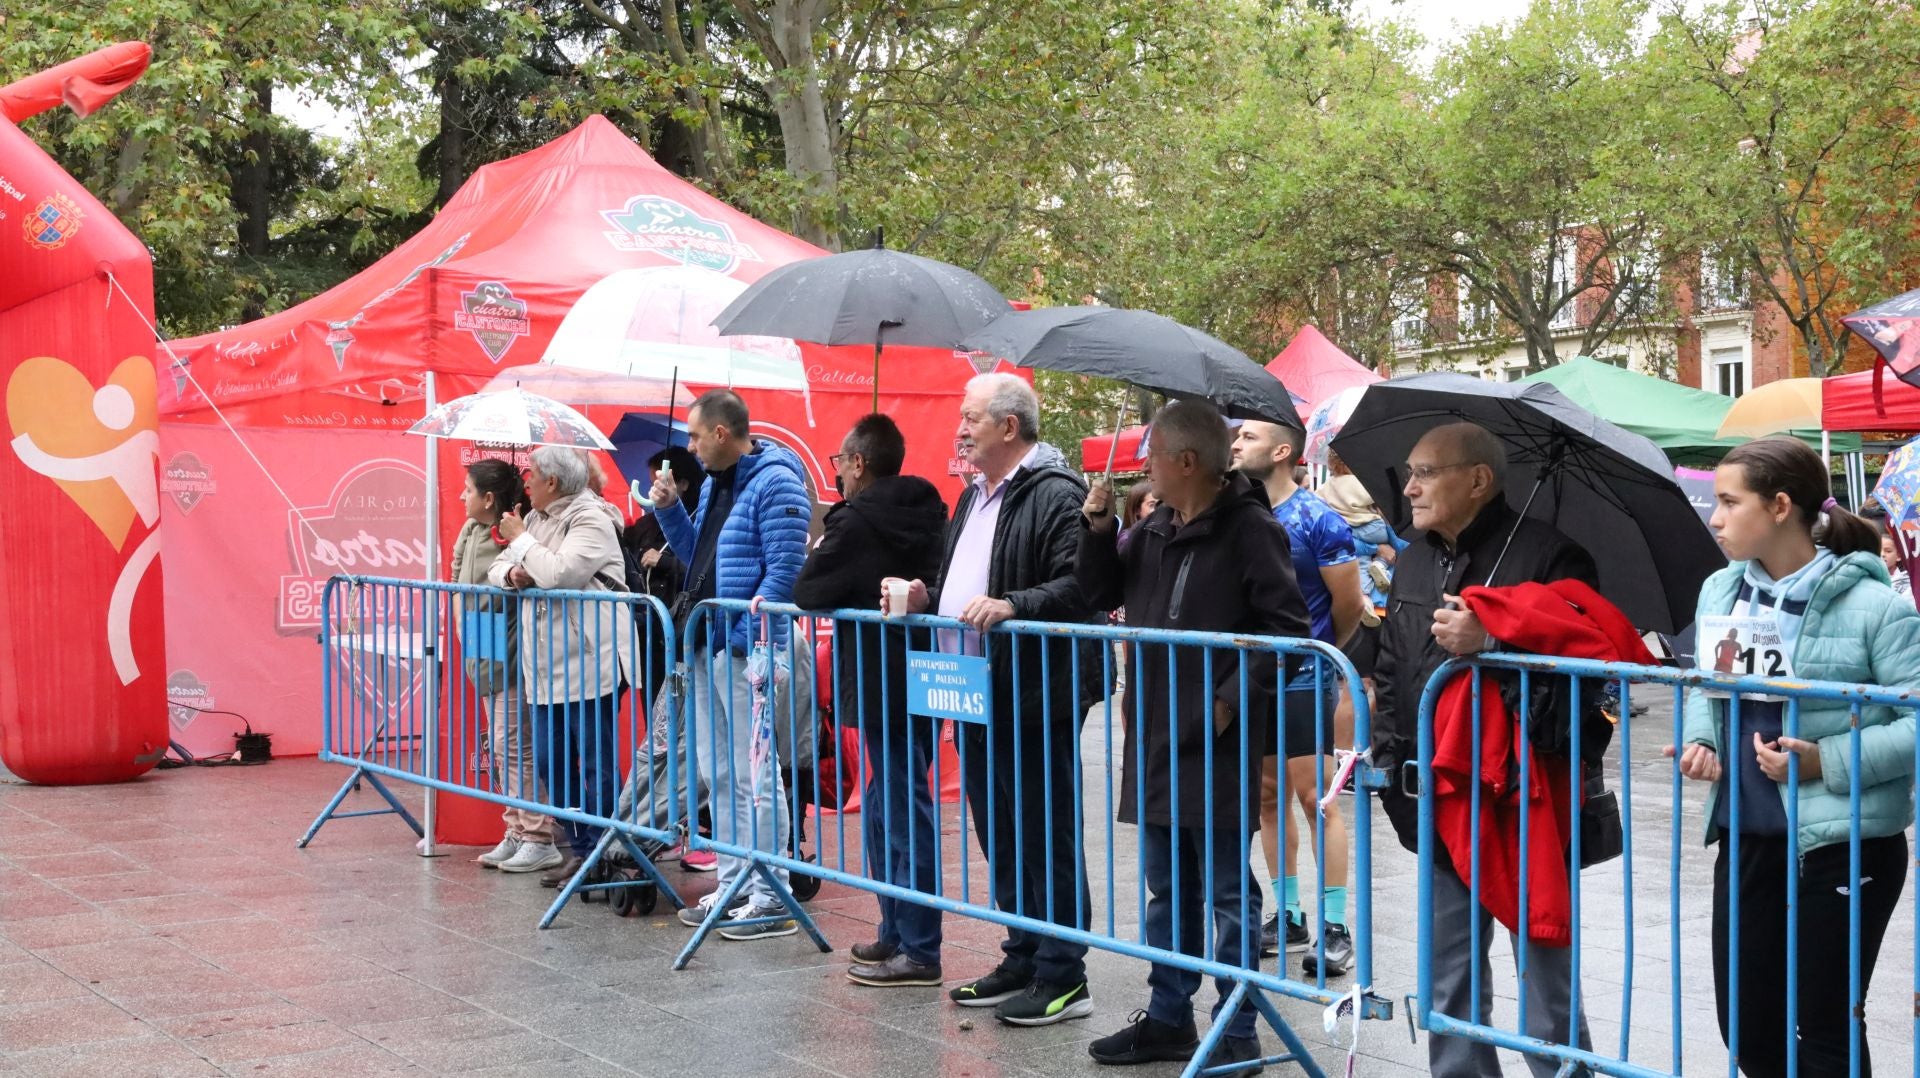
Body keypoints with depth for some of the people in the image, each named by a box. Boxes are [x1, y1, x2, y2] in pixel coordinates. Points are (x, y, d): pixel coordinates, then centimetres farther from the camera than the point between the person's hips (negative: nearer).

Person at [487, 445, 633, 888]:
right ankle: (578, 847, 20)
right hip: (547, 667, 9)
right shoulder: (537, 518, 17)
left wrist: (521, 540, -10)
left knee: (597, 763, -4)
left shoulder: (590, 520, -10)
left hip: (590, 664, -9)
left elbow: (560, 573, -24)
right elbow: (497, 568, 17)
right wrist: (512, 573, -7)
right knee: (553, 761, 11)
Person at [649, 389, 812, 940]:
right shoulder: (713, 483, 16)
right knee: (718, 773, 14)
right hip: (708, 646, 10)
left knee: (753, 775, -7)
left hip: (744, 648, -10)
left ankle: (771, 901, -2)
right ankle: (732, 885, 23)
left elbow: (785, 567, -18)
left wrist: (746, 635, -20)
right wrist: (669, 510, 10)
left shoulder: (774, 482, -13)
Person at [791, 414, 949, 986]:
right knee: (890, 807, 17)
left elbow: (808, 592, -13)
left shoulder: (856, 520, -14)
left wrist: (818, 554, 5)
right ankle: (898, 933, 23)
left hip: (884, 688, -9)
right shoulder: (928, 511, 11)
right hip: (926, 677, 9)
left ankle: (917, 950, -2)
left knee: (902, 812, -6)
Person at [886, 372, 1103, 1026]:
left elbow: (1079, 586, -23)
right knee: (1001, 837, 16)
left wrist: (1011, 605, -32)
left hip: (1034, 700, -10)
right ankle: (1022, 959, 27)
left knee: (1046, 837, -2)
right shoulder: (974, 498, 18)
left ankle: (1063, 976, 5)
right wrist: (928, 598, 12)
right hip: (978, 697, 10)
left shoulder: (1056, 495, -13)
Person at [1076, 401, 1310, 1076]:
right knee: (1167, 891, 16)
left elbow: (1287, 627, -16)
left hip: (1217, 744, -7)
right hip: (1157, 741, 8)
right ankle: (1168, 1017, 27)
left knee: (1227, 895, 2)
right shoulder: (1154, 530, 9)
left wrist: (1233, 699, -19)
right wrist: (1099, 528, 4)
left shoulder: (1248, 530, -13)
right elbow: (1101, 595, 18)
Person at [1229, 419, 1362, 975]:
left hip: (1303, 678, -7)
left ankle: (1335, 927, 1)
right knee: (1268, 795, 12)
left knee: (1316, 798, -4)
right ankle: (1288, 914, 23)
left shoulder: (1316, 519, -14)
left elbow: (1348, 601, -8)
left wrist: (1321, 650, 5)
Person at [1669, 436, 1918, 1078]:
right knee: (1746, 1024, 14)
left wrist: (1827, 762, -23)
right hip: (1746, 839, 6)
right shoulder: (1719, 591, 5)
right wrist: (1699, 741, -1)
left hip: (1841, 847, -6)